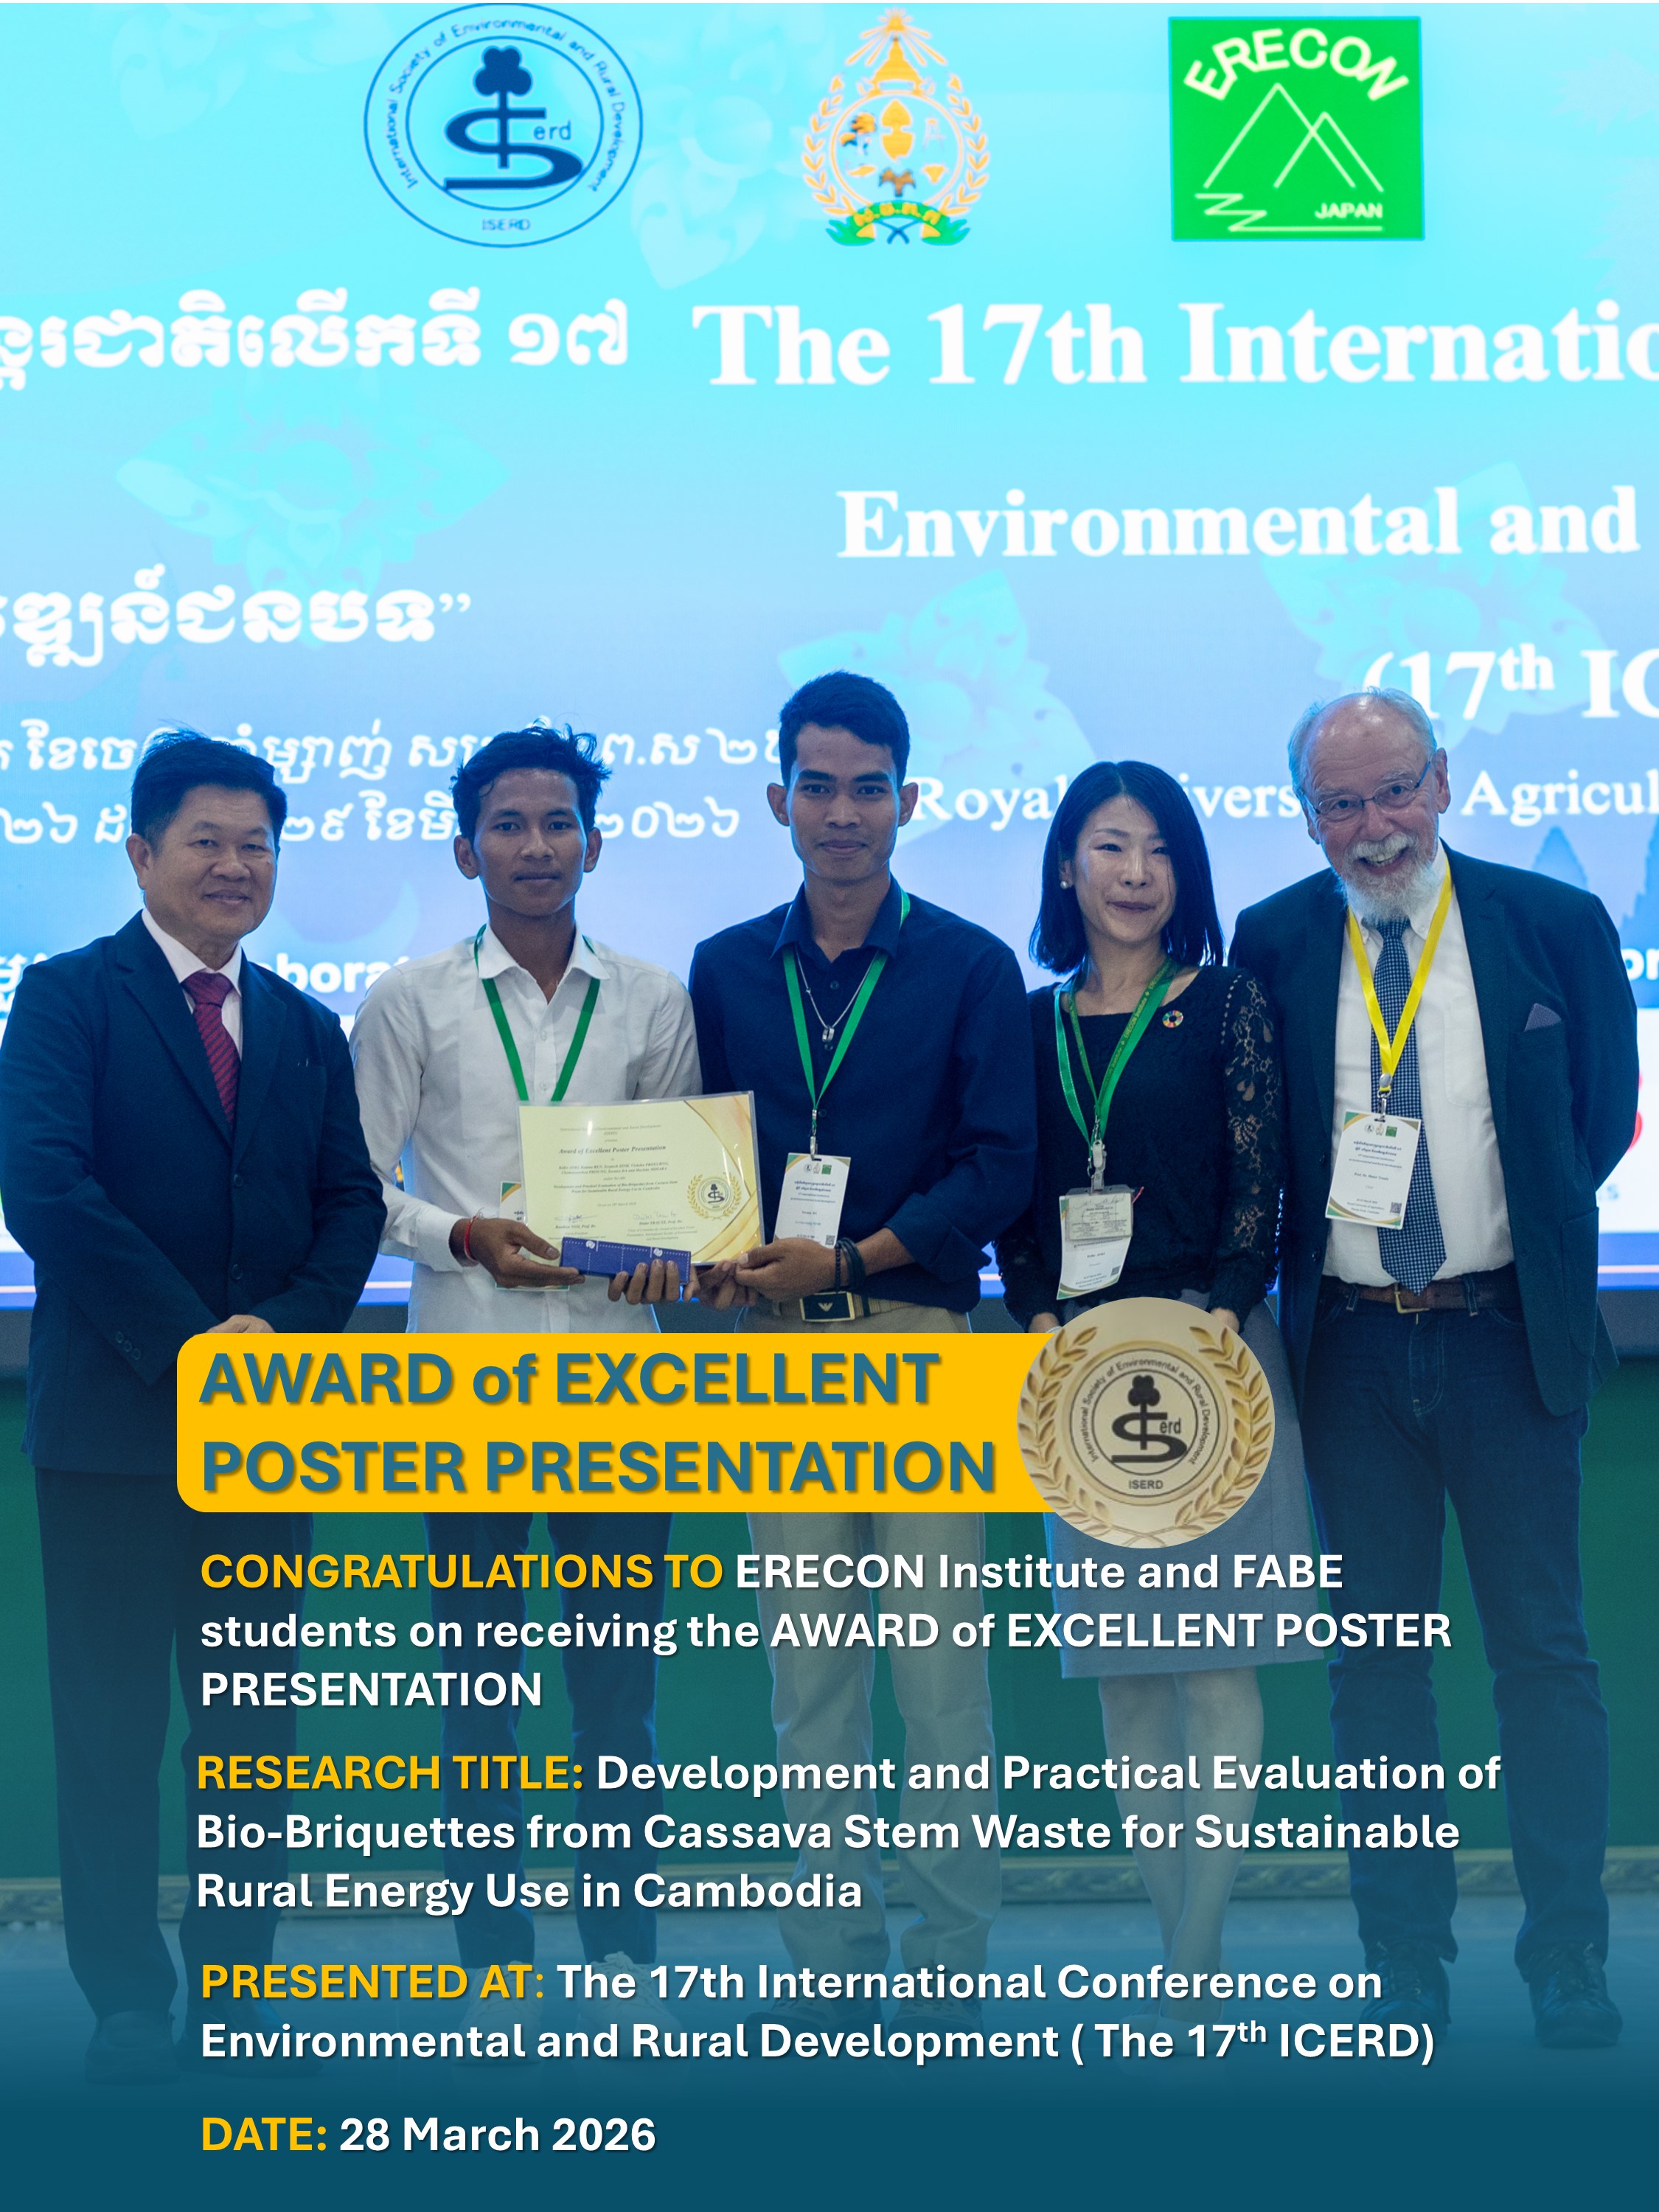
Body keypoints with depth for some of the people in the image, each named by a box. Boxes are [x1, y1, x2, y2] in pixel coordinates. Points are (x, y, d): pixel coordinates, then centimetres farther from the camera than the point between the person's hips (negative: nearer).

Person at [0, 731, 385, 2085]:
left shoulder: (307, 1030, 15)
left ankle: (239, 1987, 17)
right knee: (111, 1719, 2)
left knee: (256, 1722, 8)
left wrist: (286, 1324, -10)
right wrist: (183, 1340, -17)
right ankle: (128, 2003, 11)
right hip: (112, 1415, -4)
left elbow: (352, 1203, 9)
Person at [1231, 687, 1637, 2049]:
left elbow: (1605, 1112, 8)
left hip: (1507, 1334, -1)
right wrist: (1294, 1256, -2)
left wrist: (1527, 1229, 3)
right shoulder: (1272, 946, 3)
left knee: (1544, 1649, 4)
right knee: (1375, 1658, 7)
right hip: (1350, 1340, 1)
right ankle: (1406, 1962, 17)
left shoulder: (1556, 924, 0)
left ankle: (1567, 1963, 15)